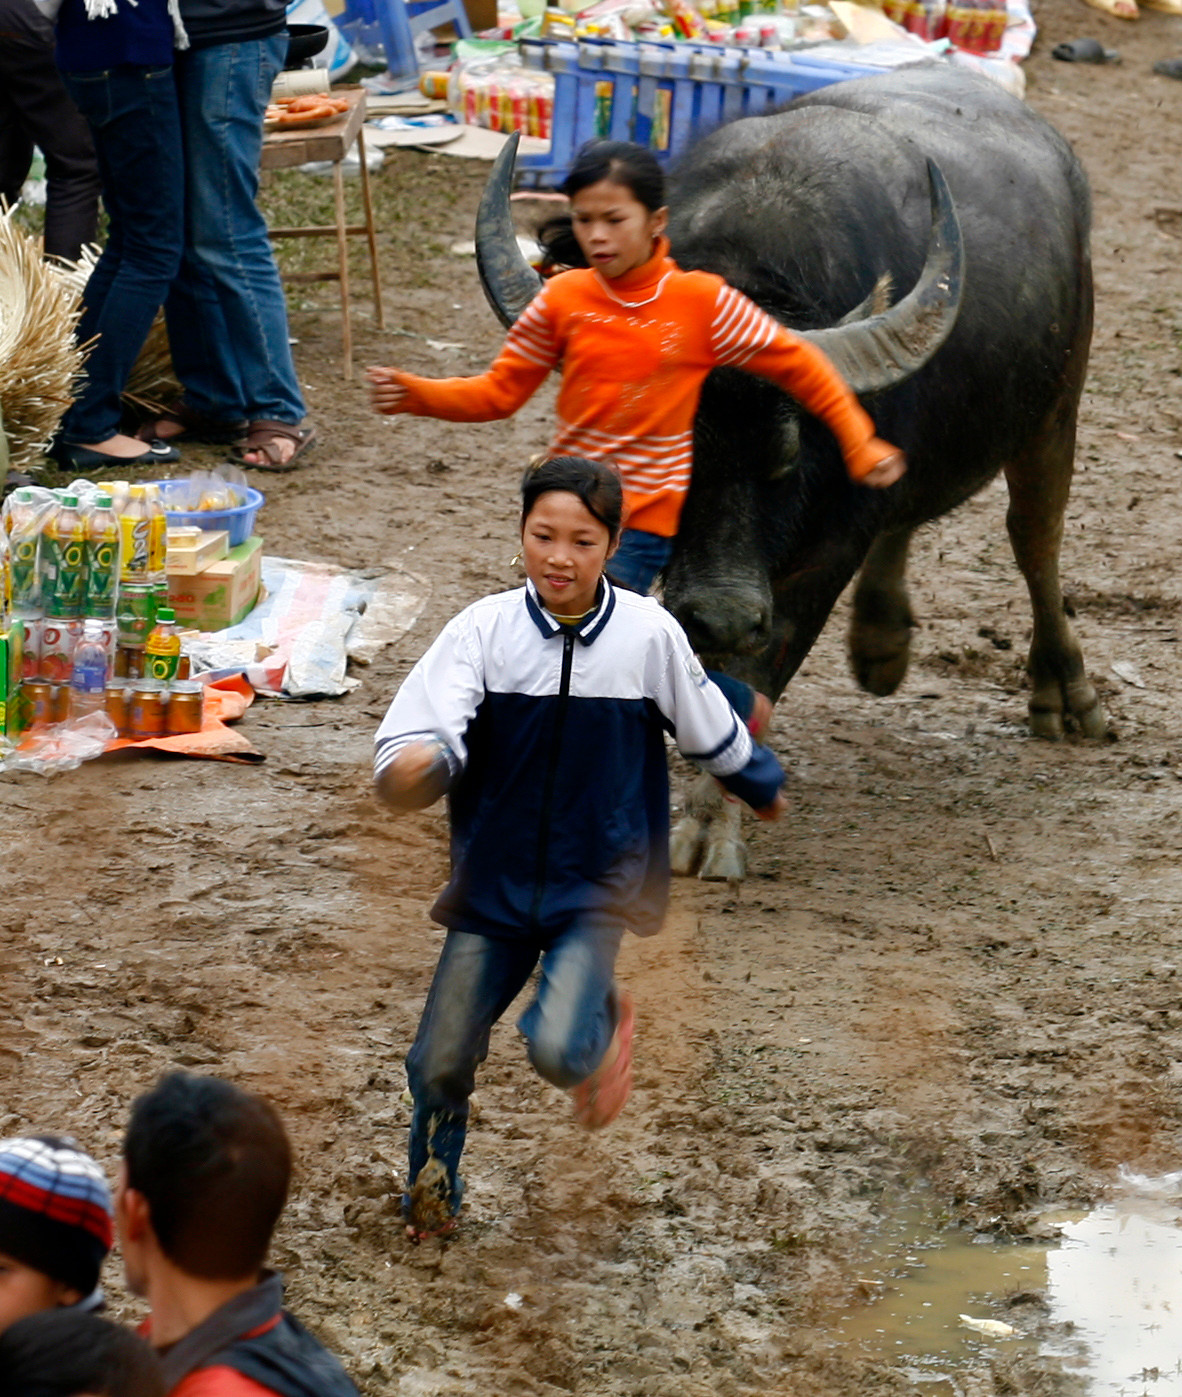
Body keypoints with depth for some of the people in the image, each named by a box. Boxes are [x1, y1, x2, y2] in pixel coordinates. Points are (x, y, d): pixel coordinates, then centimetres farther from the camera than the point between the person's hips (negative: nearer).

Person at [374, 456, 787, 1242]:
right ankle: (432, 1190, 33)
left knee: (558, 1049, -21)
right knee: (440, 1063, 3)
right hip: (495, 880, 1)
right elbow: (424, 730, -22)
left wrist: (761, 786, 24)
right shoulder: (485, 630, -11)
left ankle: (606, 1018, 16)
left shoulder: (651, 636, -10)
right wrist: (410, 768, -45)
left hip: (597, 887, -1)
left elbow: (711, 730, 9)